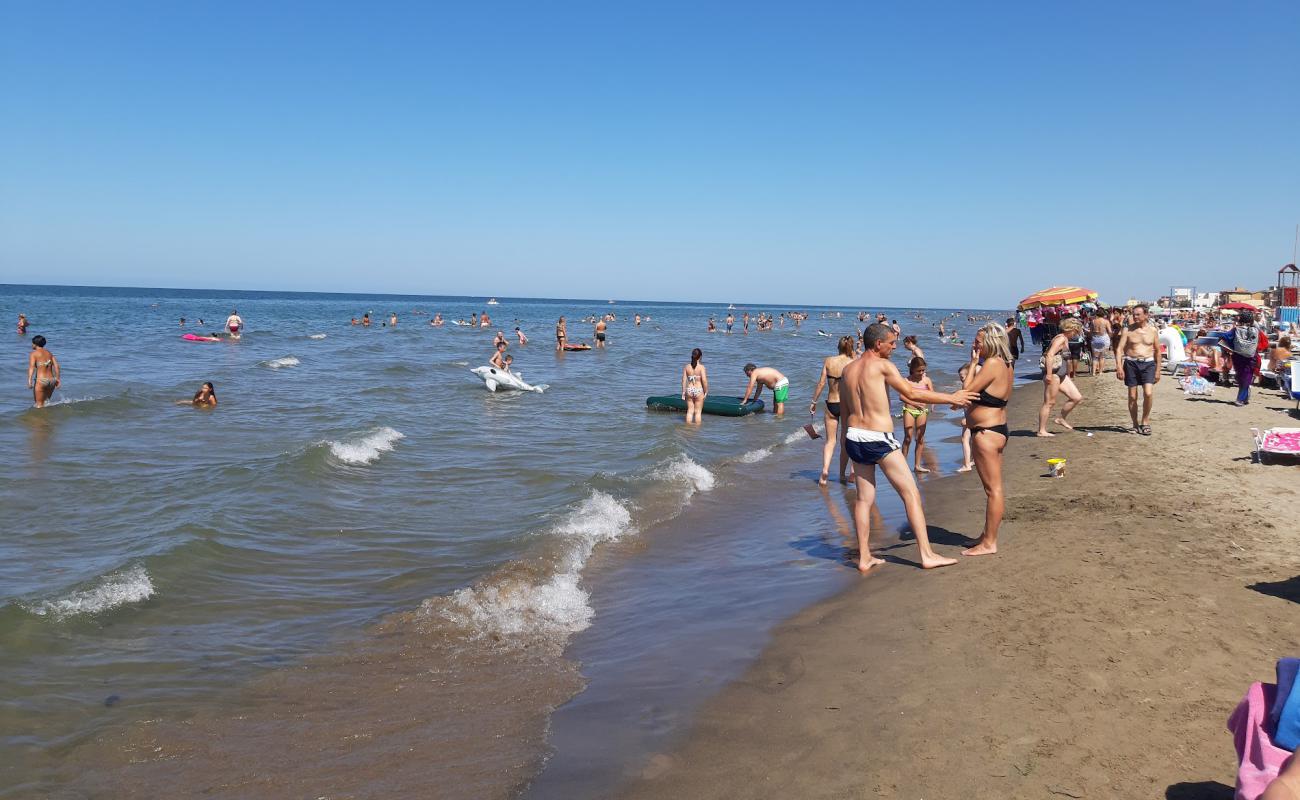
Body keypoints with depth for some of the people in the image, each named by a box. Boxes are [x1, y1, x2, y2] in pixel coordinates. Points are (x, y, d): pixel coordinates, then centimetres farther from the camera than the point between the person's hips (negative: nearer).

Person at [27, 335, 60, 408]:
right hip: (51, 380, 6)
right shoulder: (49, 353, 14)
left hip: (41, 380, -6)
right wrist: (58, 379, 7)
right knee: (46, 402, 22)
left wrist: (29, 381, -24)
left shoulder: (34, 353, -2)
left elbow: (31, 367, -16)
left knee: (39, 405, 3)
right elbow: (56, 366, 6)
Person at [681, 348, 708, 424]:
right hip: (699, 391, -3)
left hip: (689, 390, 3)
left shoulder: (686, 367, 0)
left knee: (690, 411, 12)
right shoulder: (701, 367, -11)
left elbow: (684, 380, 0)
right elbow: (704, 380, -16)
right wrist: (706, 392, -4)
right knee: (698, 412, 7)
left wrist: (683, 392, 7)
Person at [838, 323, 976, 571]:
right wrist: (952, 398, 1)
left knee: (864, 499, 11)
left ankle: (864, 558, 13)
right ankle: (927, 555, 2)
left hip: (854, 438, 7)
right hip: (879, 439, -7)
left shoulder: (848, 369, 12)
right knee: (911, 494, 1)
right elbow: (911, 394, -6)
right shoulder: (883, 365, -9)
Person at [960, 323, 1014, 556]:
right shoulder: (1006, 366, 12)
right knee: (992, 487, 18)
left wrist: (973, 363, -11)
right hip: (997, 430, 11)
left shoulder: (992, 364, -19)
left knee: (993, 489, -4)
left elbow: (967, 390, -18)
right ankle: (988, 535, 29)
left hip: (986, 433, -11)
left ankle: (989, 543, 3)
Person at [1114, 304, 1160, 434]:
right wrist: (1119, 366, -14)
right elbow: (1120, 349, -3)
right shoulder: (1128, 329, 2)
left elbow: (1157, 351, 14)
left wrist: (1158, 370, 13)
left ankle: (1145, 421, 2)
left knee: (1148, 393, -16)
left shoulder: (1152, 330, 6)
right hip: (1131, 363, 0)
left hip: (1148, 364, 0)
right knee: (1132, 396, 4)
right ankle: (1135, 425, 17)